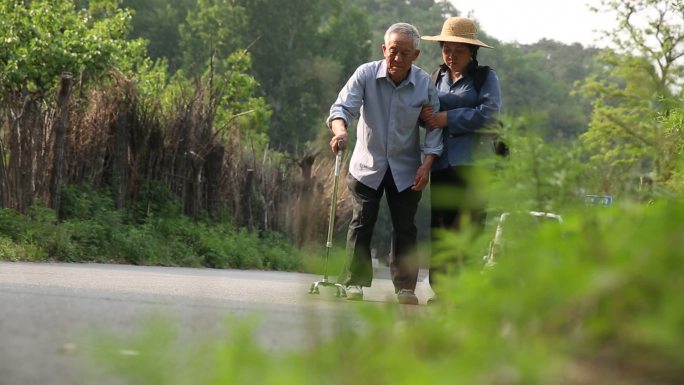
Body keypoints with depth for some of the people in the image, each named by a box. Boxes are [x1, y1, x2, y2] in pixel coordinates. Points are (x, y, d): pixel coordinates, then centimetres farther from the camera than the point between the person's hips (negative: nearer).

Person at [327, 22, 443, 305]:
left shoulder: (425, 84, -6)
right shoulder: (366, 74, -10)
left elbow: (434, 127, -1)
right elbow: (342, 106, -16)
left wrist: (427, 164, -10)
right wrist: (340, 130, -38)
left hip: (406, 169, 1)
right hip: (367, 165, -1)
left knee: (405, 228, 4)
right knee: (361, 224, -3)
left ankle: (405, 286, 11)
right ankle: (355, 282, 3)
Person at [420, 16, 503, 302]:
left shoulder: (485, 77, 6)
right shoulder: (436, 78, 20)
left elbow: (489, 113, -9)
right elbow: (426, 114, 22)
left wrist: (448, 118, -11)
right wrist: (425, 115, -3)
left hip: (473, 161, -5)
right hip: (441, 163, 5)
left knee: (468, 226, -11)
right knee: (439, 226, 2)